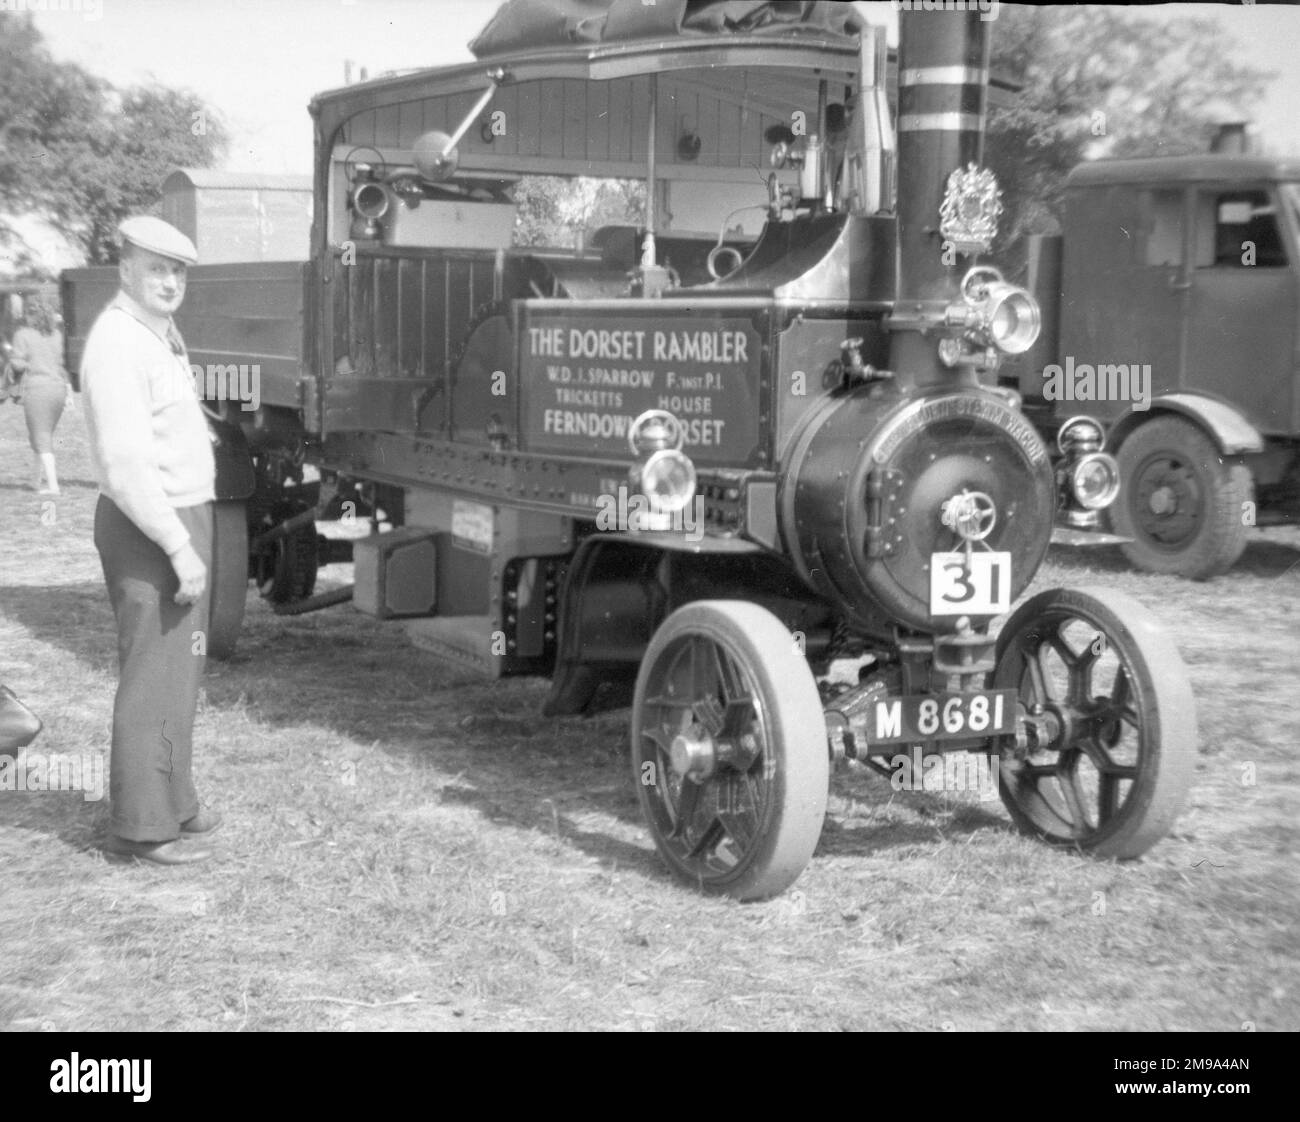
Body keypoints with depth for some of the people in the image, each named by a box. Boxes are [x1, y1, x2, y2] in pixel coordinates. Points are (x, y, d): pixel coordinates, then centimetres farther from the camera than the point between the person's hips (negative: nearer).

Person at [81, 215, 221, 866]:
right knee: (153, 676, -5)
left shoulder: (159, 336, 13)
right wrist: (179, 548, -26)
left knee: (179, 670, 17)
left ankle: (170, 802, 29)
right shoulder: (118, 344, -19)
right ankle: (141, 827, 3)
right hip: (148, 536, -10)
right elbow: (127, 464, -26)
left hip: (181, 519, 10)